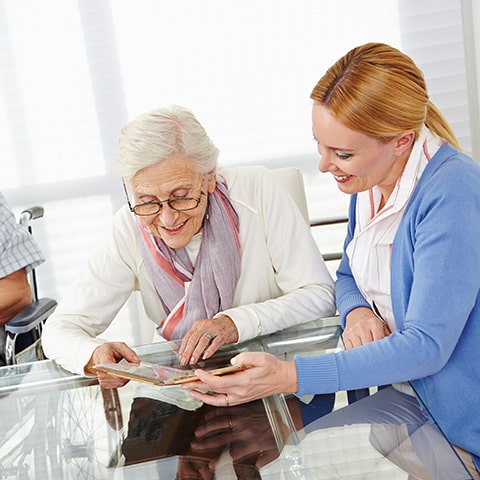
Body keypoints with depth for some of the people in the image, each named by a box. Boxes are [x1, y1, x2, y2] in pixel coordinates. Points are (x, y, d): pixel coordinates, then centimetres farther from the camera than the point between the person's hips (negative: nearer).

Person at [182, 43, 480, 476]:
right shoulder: (370, 180, 0)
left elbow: (426, 346, -27)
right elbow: (348, 277, 15)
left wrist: (287, 377, -33)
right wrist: (355, 311, -10)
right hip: (399, 394, 7)